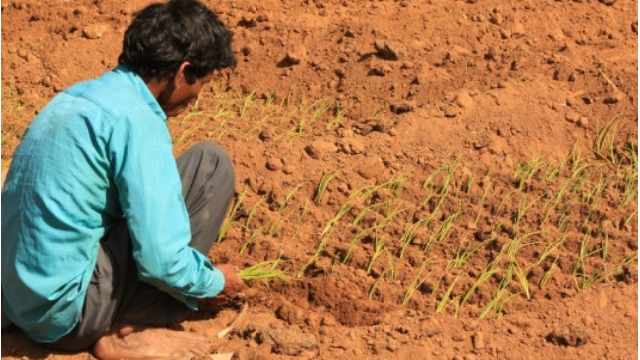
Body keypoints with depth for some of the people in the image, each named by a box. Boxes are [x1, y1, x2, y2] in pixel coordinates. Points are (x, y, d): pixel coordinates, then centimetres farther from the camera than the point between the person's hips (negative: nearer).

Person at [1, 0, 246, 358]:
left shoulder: (78, 96, 10)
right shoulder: (135, 119, -17)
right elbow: (161, 261, -19)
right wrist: (215, 282, 2)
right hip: (69, 311, -9)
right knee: (211, 163, -6)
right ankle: (128, 331, -3)